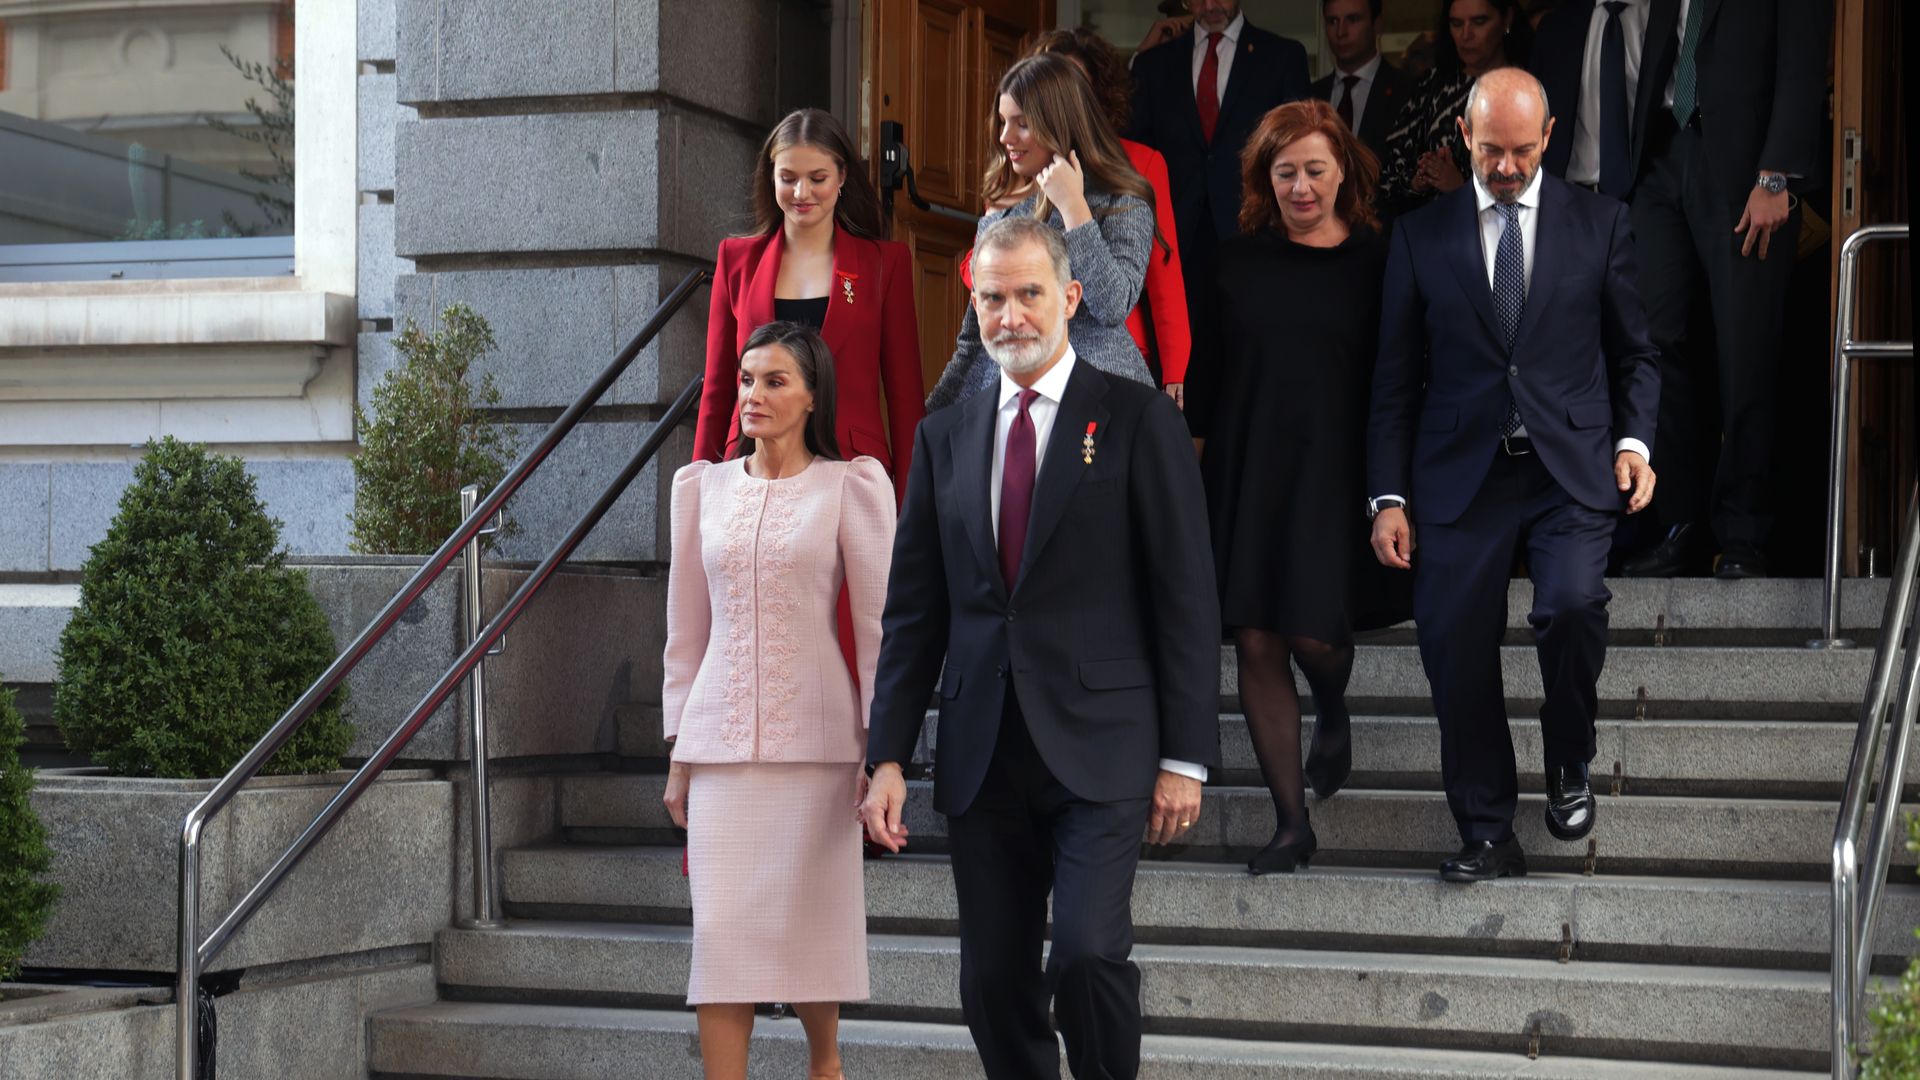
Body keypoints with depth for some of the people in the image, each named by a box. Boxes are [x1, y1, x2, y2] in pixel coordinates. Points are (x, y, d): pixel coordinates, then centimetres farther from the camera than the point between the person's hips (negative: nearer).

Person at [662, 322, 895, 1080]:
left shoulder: (849, 487, -1)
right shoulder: (702, 486, 9)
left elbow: (877, 623, -2)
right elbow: (686, 627, 12)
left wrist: (880, 747, -6)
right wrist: (679, 753, 9)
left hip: (814, 734, -2)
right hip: (720, 736, 2)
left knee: (807, 921, 4)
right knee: (720, 925, -3)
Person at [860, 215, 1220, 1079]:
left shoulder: (1137, 419, 0)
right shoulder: (945, 436, 12)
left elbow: (1185, 596, -2)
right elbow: (913, 609, 12)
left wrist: (1184, 758, -7)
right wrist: (888, 757, 4)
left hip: (1100, 747, -4)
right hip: (981, 756, 4)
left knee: (1087, 951, -19)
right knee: (993, 985, 6)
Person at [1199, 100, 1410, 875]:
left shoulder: (1376, 262, 1)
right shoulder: (1239, 263, 7)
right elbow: (1212, 369, 10)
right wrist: (1199, 453, 2)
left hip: (1336, 471, -2)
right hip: (1249, 470, 2)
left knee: (1316, 634, -7)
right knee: (1257, 644, -1)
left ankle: (1333, 716, 32)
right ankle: (1291, 823, 8)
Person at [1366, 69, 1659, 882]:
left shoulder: (1599, 222, 8)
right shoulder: (1420, 236, 8)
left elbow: (1633, 352, 14)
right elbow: (1395, 378, 8)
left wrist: (1634, 438, -3)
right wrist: (1389, 496, 2)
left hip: (1573, 468, -1)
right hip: (1462, 473, 1)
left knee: (1571, 603, -25)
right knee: (1455, 647, -4)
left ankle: (1569, 766, 4)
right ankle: (1487, 835, 11)